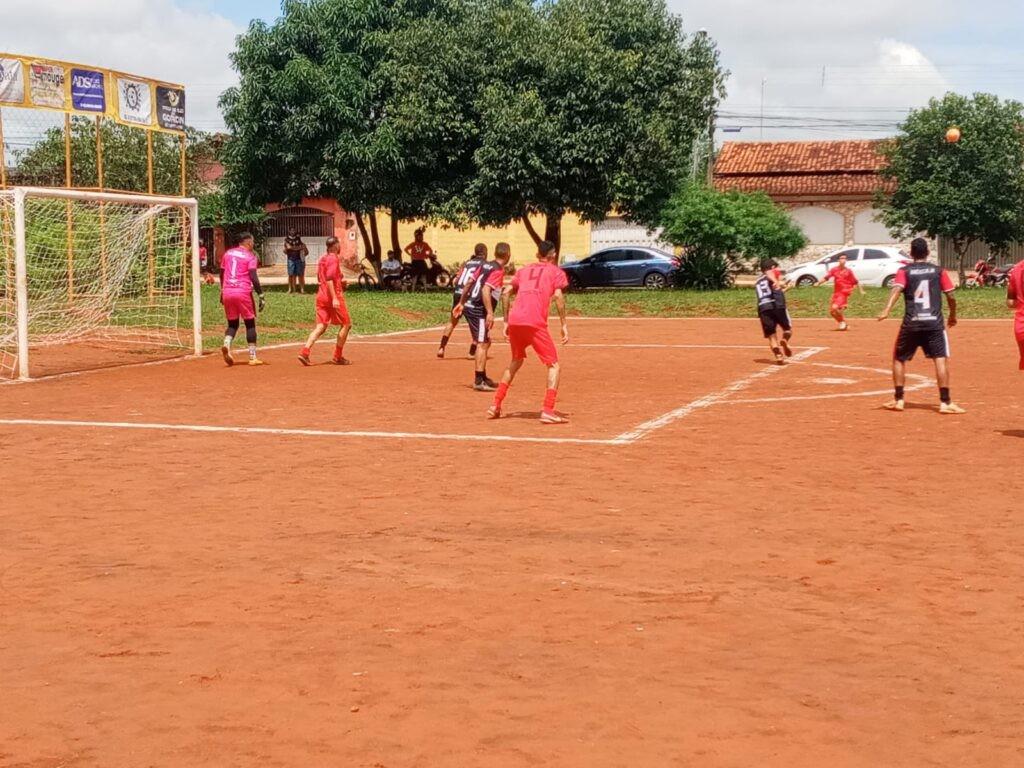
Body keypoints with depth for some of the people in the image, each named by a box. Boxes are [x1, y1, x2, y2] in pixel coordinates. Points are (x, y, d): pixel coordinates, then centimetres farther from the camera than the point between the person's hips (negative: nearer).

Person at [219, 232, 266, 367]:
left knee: (232, 324, 15)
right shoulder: (250, 256, -2)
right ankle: (252, 357, 6)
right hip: (243, 292, -5)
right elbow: (253, 278, -12)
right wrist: (261, 296, -9)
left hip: (227, 292, 5)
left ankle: (227, 345, -14)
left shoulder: (228, 253, 14)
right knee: (250, 323, 7)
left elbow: (221, 274, 20)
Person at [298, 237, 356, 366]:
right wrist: (334, 298, -25)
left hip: (321, 296, 8)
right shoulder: (333, 258, -11)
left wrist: (340, 281, 22)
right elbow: (329, 279, -21)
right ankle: (338, 357, 5)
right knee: (346, 324, 5)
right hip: (333, 295, -8)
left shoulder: (323, 258, 16)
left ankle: (305, 352, -12)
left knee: (321, 326, 4)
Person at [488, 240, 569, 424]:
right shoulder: (555, 271, 13)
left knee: (516, 361, 27)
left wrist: (506, 322, 23)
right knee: (554, 366, 3)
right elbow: (558, 296, -5)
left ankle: (495, 406, 23)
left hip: (514, 321, 5)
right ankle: (548, 411, -13)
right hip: (535, 323, -5)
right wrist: (564, 324, -4)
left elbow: (506, 294, 19)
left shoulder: (524, 270, 26)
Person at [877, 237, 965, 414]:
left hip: (911, 324, 1)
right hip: (935, 323, 0)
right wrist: (953, 315, 22)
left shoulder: (904, 271, 5)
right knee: (941, 360, -3)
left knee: (899, 359, 16)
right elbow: (951, 296, 5)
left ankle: (898, 400, 14)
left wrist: (887, 310, -26)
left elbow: (897, 290, -13)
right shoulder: (938, 270, 8)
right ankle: (945, 402, -12)